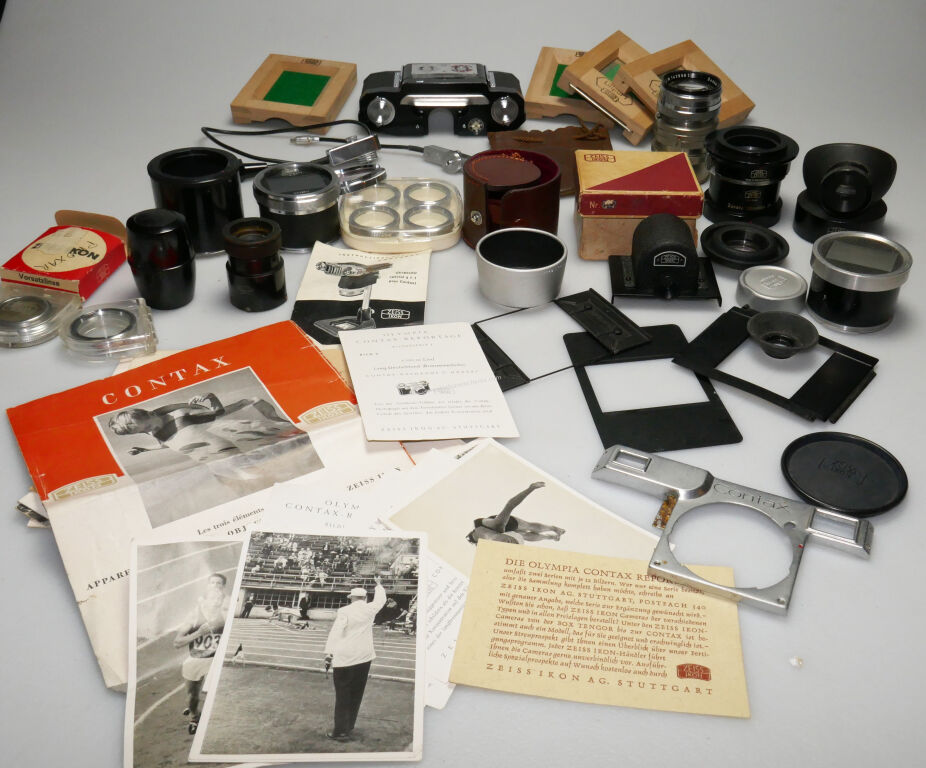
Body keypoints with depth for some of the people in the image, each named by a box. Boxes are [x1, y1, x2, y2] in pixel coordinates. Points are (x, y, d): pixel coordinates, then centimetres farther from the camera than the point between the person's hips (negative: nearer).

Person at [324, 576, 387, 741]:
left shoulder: (344, 611, -5)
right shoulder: (369, 609, 6)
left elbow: (336, 632, -14)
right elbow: (380, 600, 26)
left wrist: (328, 652, -16)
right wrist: (379, 585, 43)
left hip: (344, 657, -4)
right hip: (364, 657, 4)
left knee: (343, 695, -1)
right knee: (356, 694, 15)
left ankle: (341, 731, 0)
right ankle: (348, 725, 24)